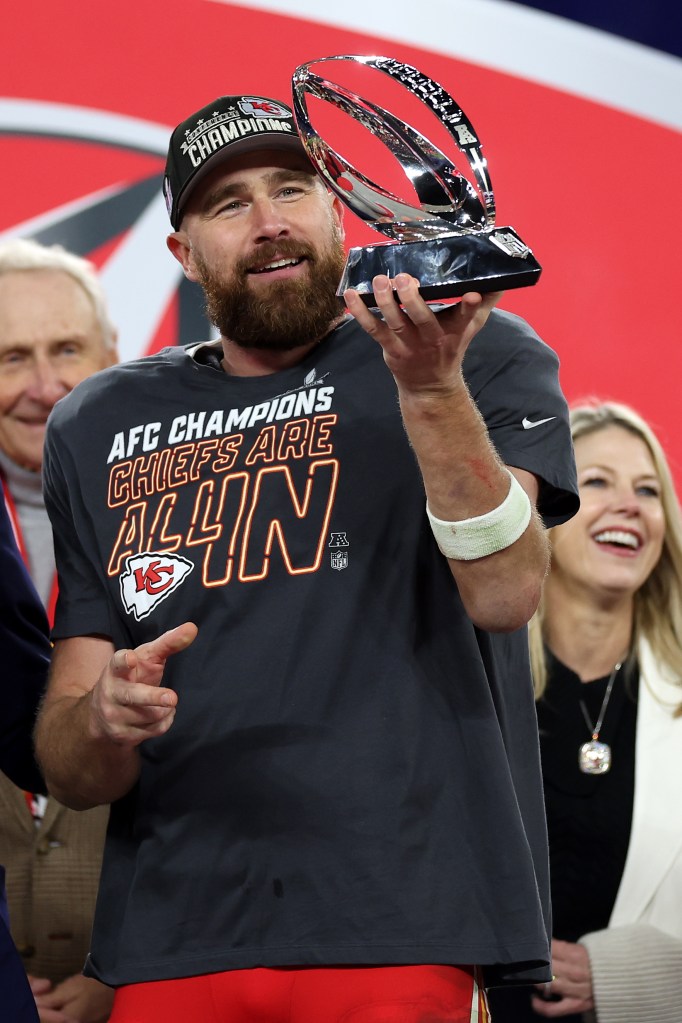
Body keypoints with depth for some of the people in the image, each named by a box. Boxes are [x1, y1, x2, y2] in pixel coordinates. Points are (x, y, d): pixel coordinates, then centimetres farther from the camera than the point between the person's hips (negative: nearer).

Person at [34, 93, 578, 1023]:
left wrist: (432, 390, -23)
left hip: (407, 938, -3)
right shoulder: (99, 429, 14)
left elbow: (505, 592, -11)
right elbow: (68, 774, 12)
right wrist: (102, 718, -11)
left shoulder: (482, 356, 6)